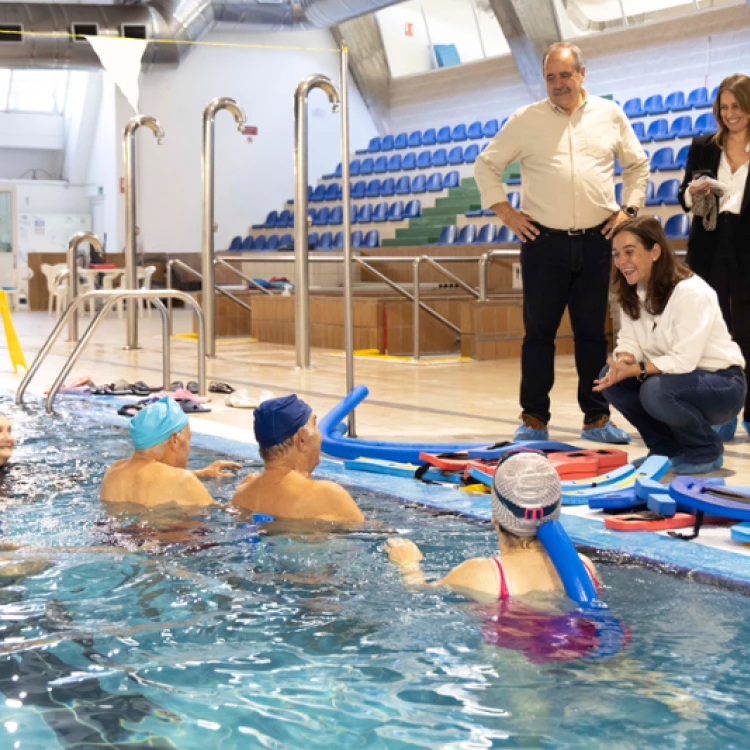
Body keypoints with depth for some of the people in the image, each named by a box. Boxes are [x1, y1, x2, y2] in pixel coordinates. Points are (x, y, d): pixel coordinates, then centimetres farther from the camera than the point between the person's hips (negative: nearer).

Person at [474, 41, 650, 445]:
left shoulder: (610, 114, 8)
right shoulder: (525, 120, 3)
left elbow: (637, 164, 19)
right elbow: (486, 164, 9)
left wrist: (629, 208, 7)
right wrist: (505, 211, 1)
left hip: (595, 242, 2)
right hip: (544, 242, -1)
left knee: (592, 332, 7)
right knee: (539, 331, 3)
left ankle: (596, 419, 14)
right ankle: (534, 419, 11)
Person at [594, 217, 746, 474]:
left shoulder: (690, 292, -25)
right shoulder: (632, 293, 1)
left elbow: (684, 360, -29)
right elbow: (629, 340, -4)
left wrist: (635, 370, -35)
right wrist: (624, 360, -27)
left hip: (721, 384, -8)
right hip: (676, 377, 8)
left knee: (656, 391, -34)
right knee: (610, 379, -13)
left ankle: (706, 451, -6)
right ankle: (667, 449, 6)